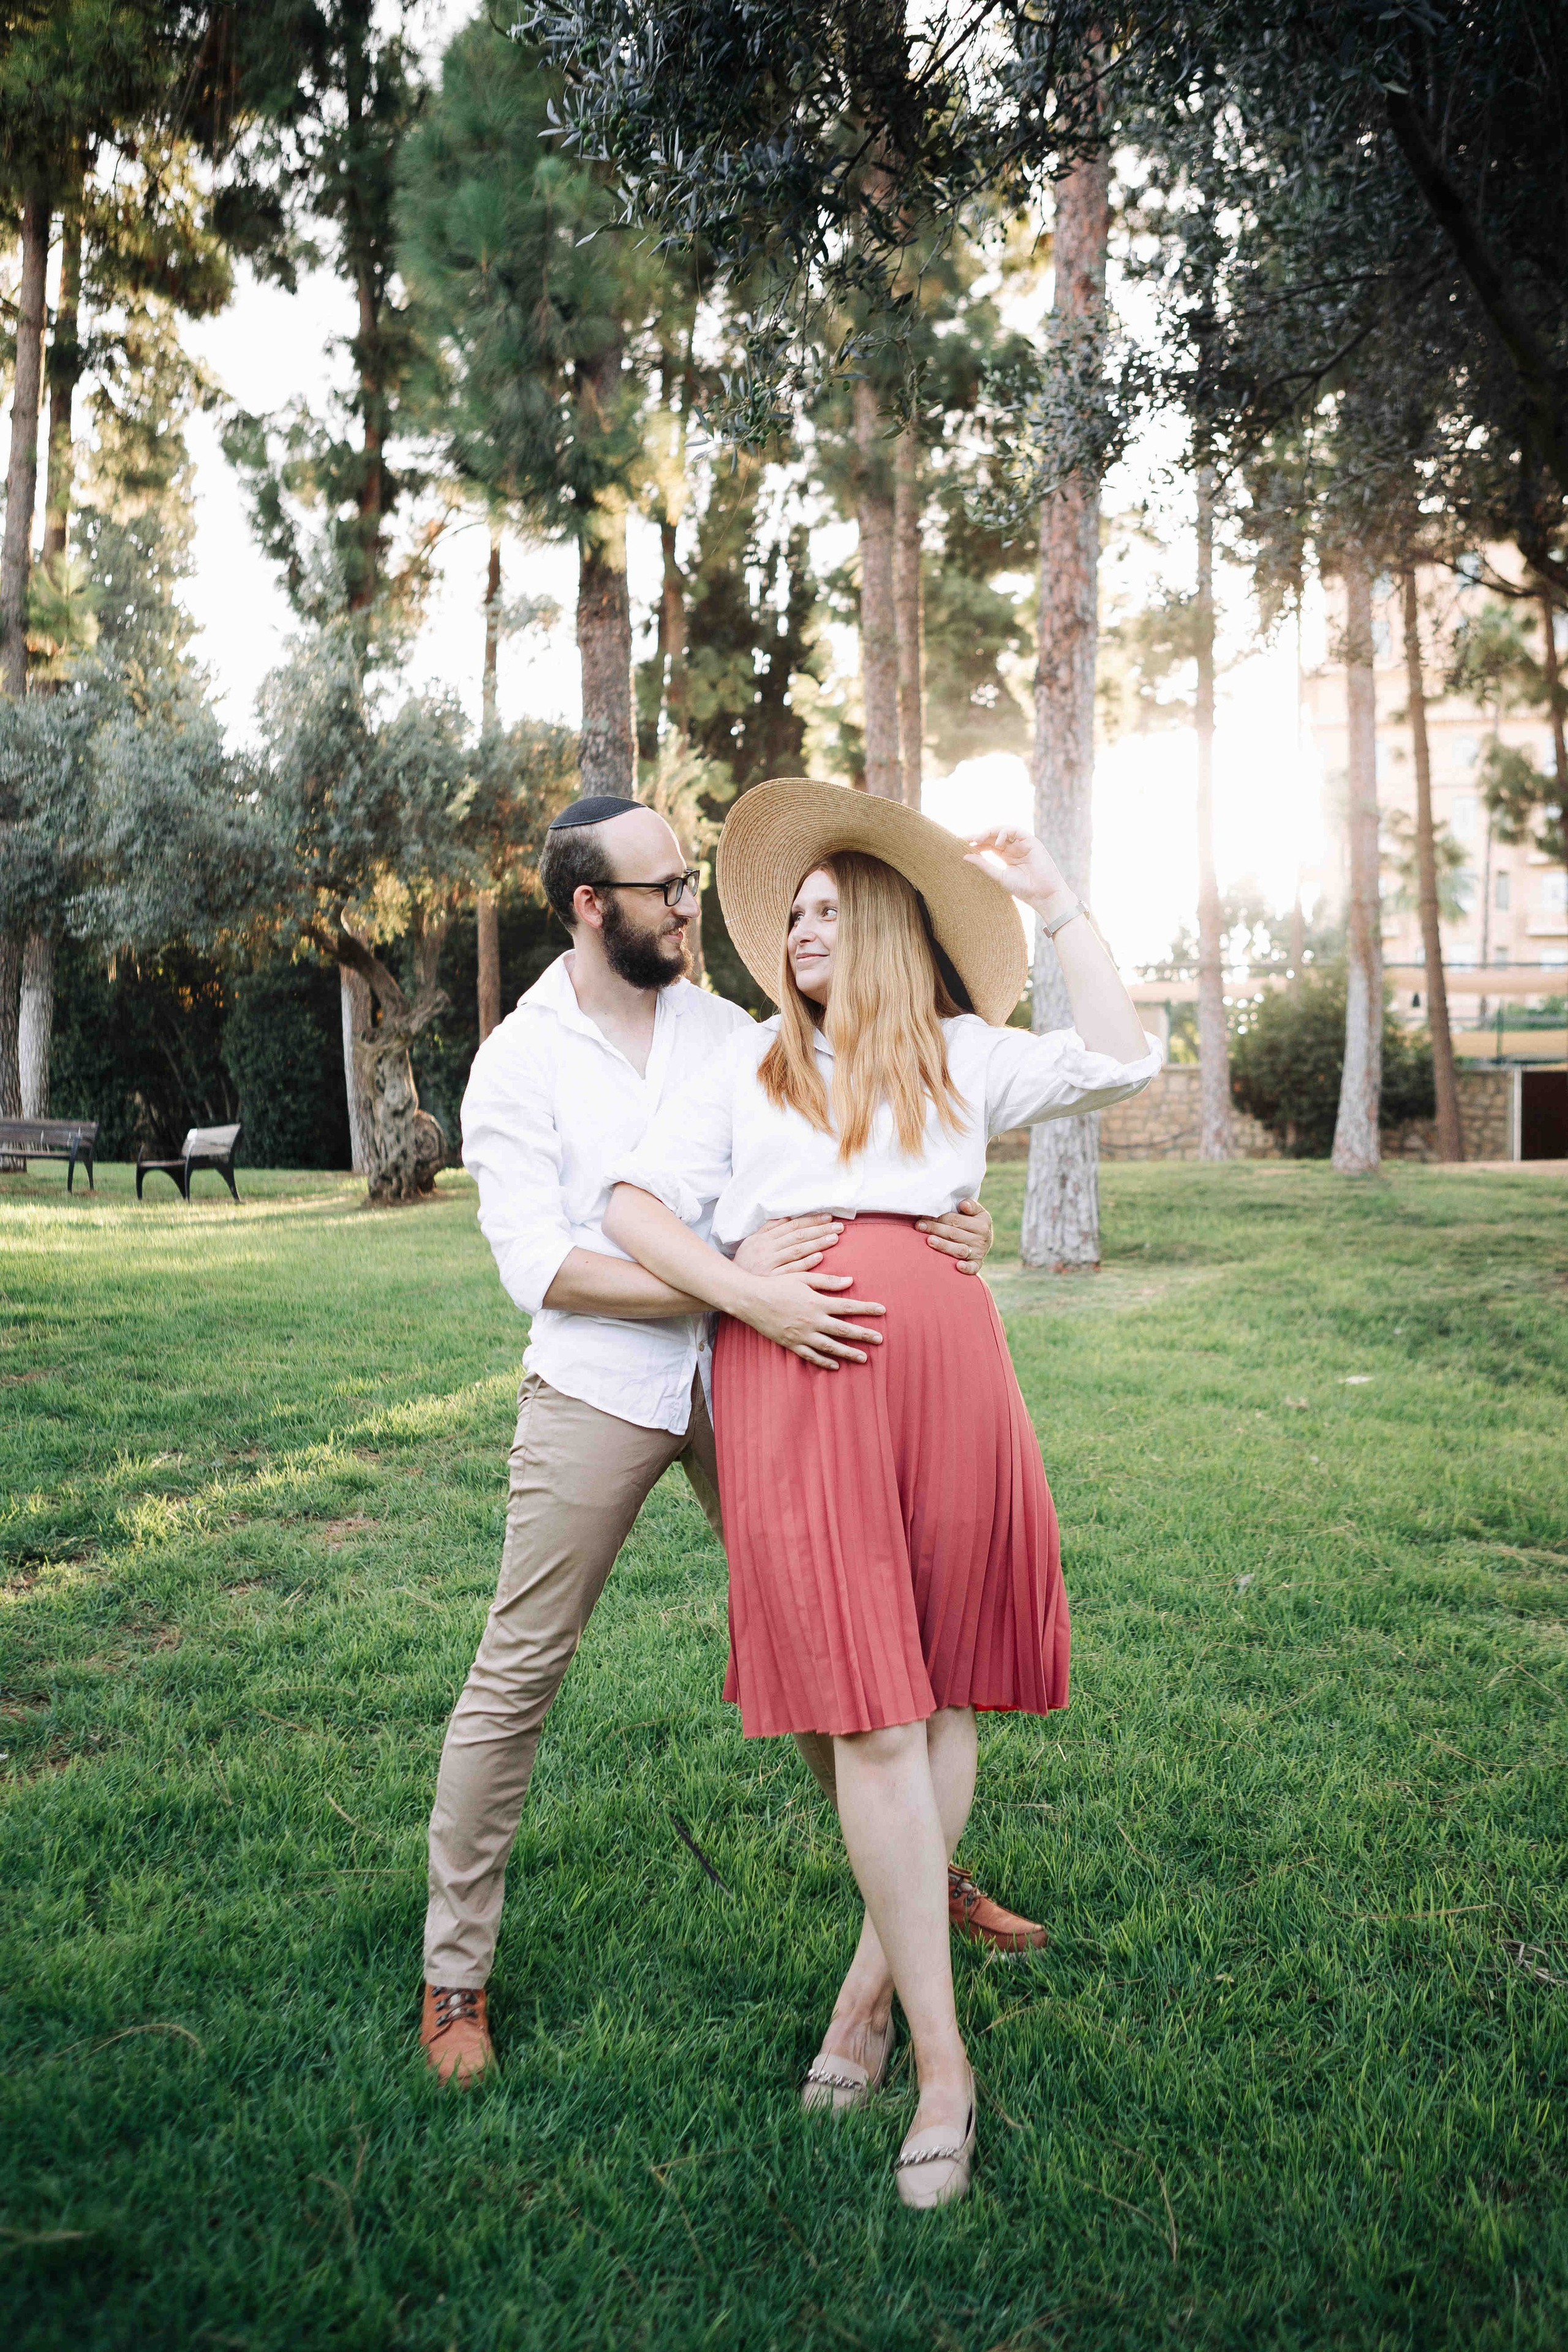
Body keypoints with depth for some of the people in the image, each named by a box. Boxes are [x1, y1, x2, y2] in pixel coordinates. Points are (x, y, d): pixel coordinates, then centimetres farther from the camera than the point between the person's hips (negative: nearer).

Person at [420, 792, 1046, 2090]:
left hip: (739, 1375, 4)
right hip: (596, 1389, -3)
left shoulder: (726, 1029, 6)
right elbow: (541, 1265, -16)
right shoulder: (518, 1061, -6)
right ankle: (455, 1971, 19)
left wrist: (941, 1218, -16)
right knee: (516, 1678, 2)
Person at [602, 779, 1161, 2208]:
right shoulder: (749, 1070, 19)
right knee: (872, 1712, -6)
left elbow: (1119, 1061, 8)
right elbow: (636, 1203, 10)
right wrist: (755, 1300, -6)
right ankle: (943, 2063, 1)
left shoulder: (961, 1056, 20)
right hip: (793, 1380, -1)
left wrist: (1052, 899, 12)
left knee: (945, 1688, 3)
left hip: (946, 1363, 2)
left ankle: (877, 1975, 21)